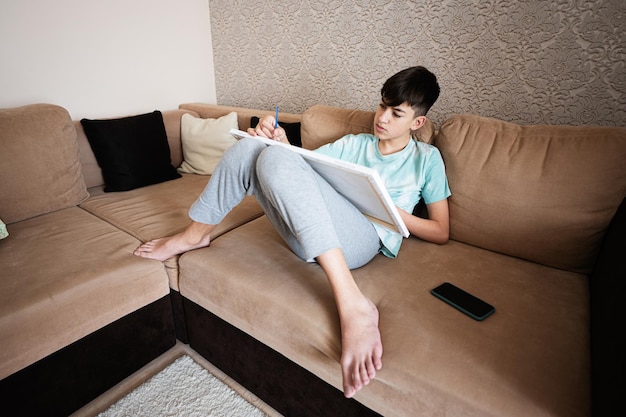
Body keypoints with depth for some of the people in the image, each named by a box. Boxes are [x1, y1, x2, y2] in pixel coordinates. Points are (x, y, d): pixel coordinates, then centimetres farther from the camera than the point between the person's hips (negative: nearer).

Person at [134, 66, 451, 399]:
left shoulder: (427, 159, 15)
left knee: (276, 159, -28)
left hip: (363, 238, -5)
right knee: (247, 147, -7)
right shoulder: (355, 143, 27)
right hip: (309, 237, 5)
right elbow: (305, 162, 19)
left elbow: (441, 233, 10)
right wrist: (282, 143, -1)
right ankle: (195, 235, 8)